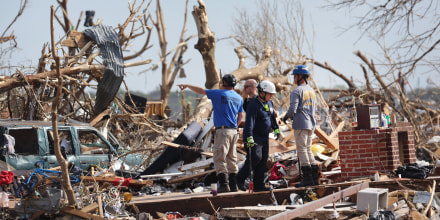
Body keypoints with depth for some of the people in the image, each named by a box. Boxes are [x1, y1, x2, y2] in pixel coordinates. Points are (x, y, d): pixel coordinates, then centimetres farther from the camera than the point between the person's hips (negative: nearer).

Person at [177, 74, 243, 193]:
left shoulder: (219, 93, -5)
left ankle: (224, 184, -15)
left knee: (219, 158, -6)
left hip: (222, 130, -6)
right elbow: (240, 116, 19)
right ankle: (233, 185, 11)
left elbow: (201, 90, 4)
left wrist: (187, 85, 17)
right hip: (234, 131, 6)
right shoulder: (239, 98, 12)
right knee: (231, 159, 11)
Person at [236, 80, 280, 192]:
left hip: (264, 138, 8)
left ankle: (259, 185, 8)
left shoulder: (269, 103, 11)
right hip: (254, 138, -8)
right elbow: (249, 122, -25)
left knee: (263, 161, 5)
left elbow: (272, 117, 28)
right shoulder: (253, 105, -17)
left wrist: (276, 129, 25)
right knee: (255, 158, -14)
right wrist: (249, 137, -32)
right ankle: (239, 179, 3)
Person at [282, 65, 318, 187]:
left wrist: (285, 117, 1)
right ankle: (314, 178, 13)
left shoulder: (297, 91, -11)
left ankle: (307, 179, -8)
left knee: (302, 150, -5)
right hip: (311, 124, 8)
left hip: (300, 124, -8)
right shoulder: (311, 91, 15)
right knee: (308, 150, 14)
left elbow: (292, 109, -18)